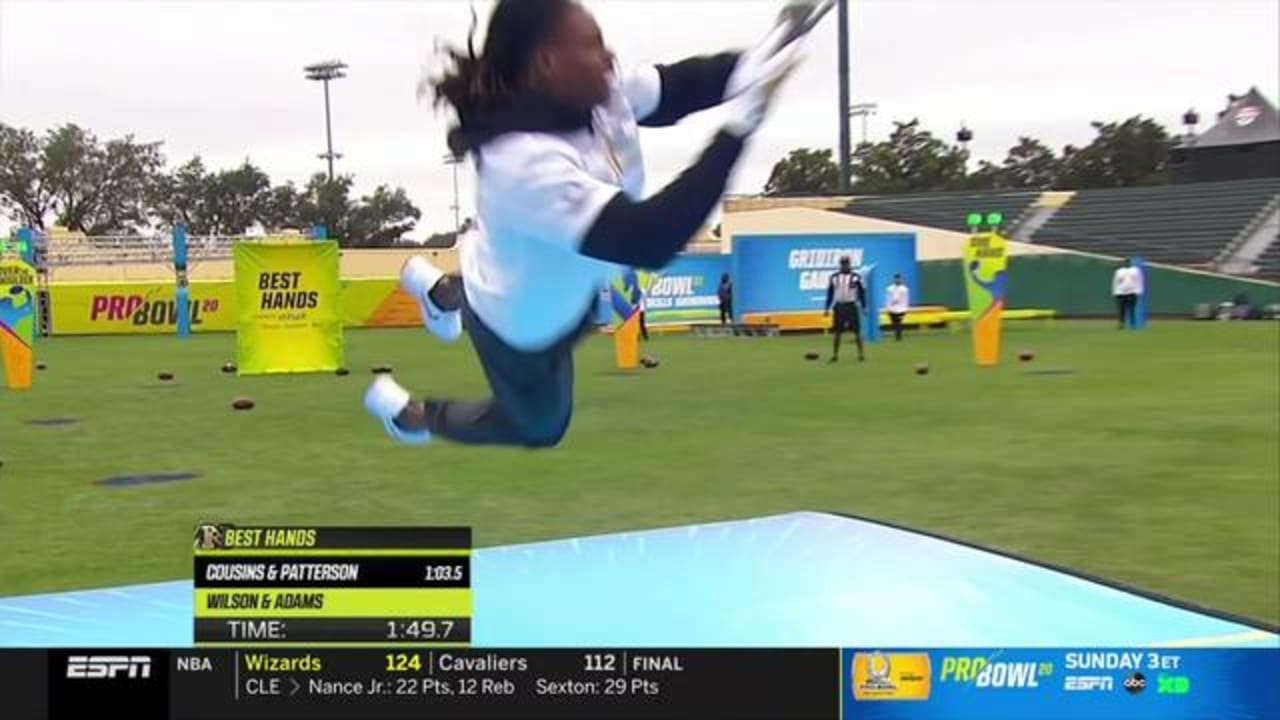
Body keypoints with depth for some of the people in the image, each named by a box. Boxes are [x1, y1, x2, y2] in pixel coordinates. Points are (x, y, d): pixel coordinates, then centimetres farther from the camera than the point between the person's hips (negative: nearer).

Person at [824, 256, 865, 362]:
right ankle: (835, 355, 10)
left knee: (857, 332, -1)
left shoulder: (856, 277, -1)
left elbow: (862, 292, 1)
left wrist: (864, 307, -3)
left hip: (852, 306, -2)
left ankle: (861, 354, 6)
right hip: (839, 306, 2)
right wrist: (827, 308, 8)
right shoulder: (834, 277, 6)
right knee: (837, 332, 4)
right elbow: (830, 293, 10)